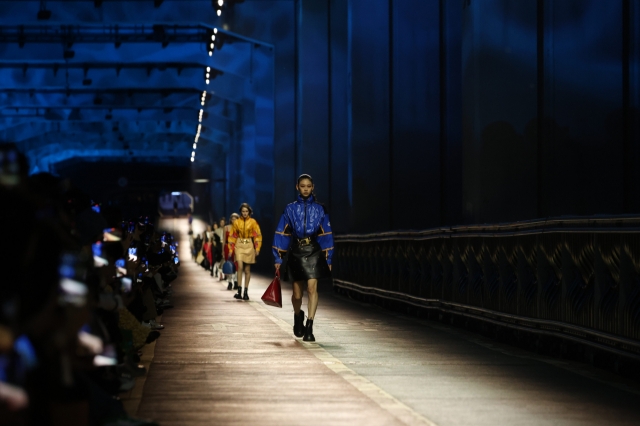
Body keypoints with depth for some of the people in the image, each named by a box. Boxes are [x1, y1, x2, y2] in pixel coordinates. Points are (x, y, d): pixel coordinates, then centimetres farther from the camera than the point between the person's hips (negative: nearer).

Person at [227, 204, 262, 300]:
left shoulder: (253, 222, 2)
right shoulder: (237, 222, 4)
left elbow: (257, 235, 2)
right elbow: (233, 236, 9)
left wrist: (257, 248, -5)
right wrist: (231, 249, 5)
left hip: (249, 246, 0)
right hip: (239, 245, 0)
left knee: (247, 270, 4)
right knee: (240, 267, -16)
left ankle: (246, 292, 11)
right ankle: (239, 291, -17)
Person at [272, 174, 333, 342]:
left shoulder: (319, 209, 5)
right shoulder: (290, 209, 5)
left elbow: (326, 235, 6)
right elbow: (281, 233, 6)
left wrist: (328, 259, 2)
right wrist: (278, 258, 2)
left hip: (314, 252, -1)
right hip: (295, 252, 1)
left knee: (312, 288, -17)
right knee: (297, 293, 7)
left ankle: (309, 327, -18)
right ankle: (298, 316, 39)